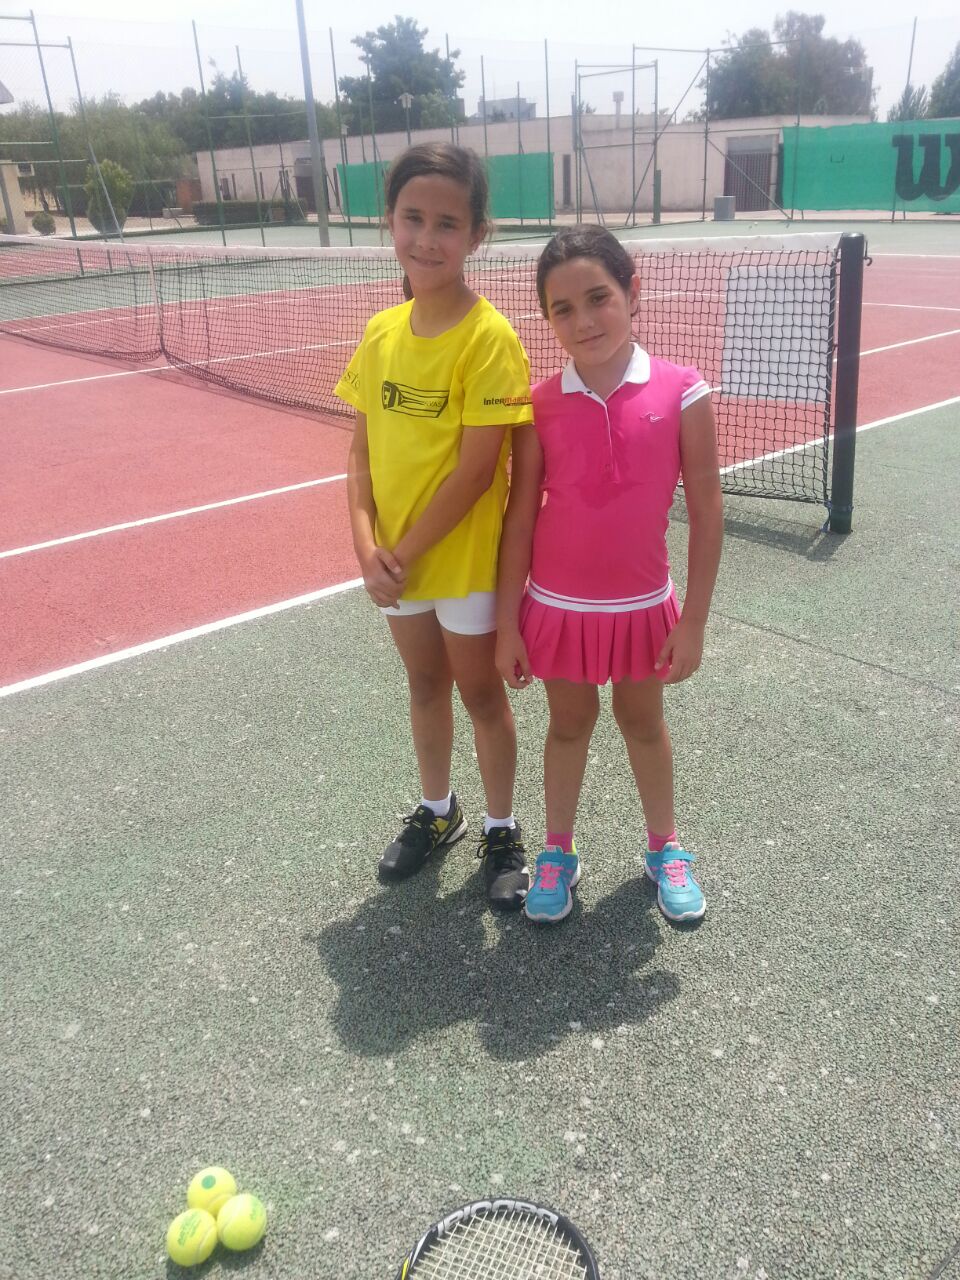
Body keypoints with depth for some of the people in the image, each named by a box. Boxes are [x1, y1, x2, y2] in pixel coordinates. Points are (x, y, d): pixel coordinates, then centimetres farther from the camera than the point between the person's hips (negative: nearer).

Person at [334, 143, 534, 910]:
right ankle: (437, 812, 42)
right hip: (396, 560, 6)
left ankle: (502, 833, 31)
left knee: (480, 693, 10)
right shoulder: (381, 332, 1)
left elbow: (476, 471, -21)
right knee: (425, 685, 20)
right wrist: (367, 543, -10)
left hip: (465, 559, -5)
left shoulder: (489, 339, -18)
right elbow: (362, 450, 3)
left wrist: (406, 553, -16)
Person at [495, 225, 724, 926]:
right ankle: (558, 851, 37)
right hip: (556, 607, 1)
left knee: (644, 724, 19)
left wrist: (693, 622, -8)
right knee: (569, 725, 18)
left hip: (643, 607, 0)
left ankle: (665, 847, 40)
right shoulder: (539, 406, -9)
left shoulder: (683, 393, -12)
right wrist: (507, 623, -3)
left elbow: (706, 514, -8)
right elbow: (521, 517, -3)